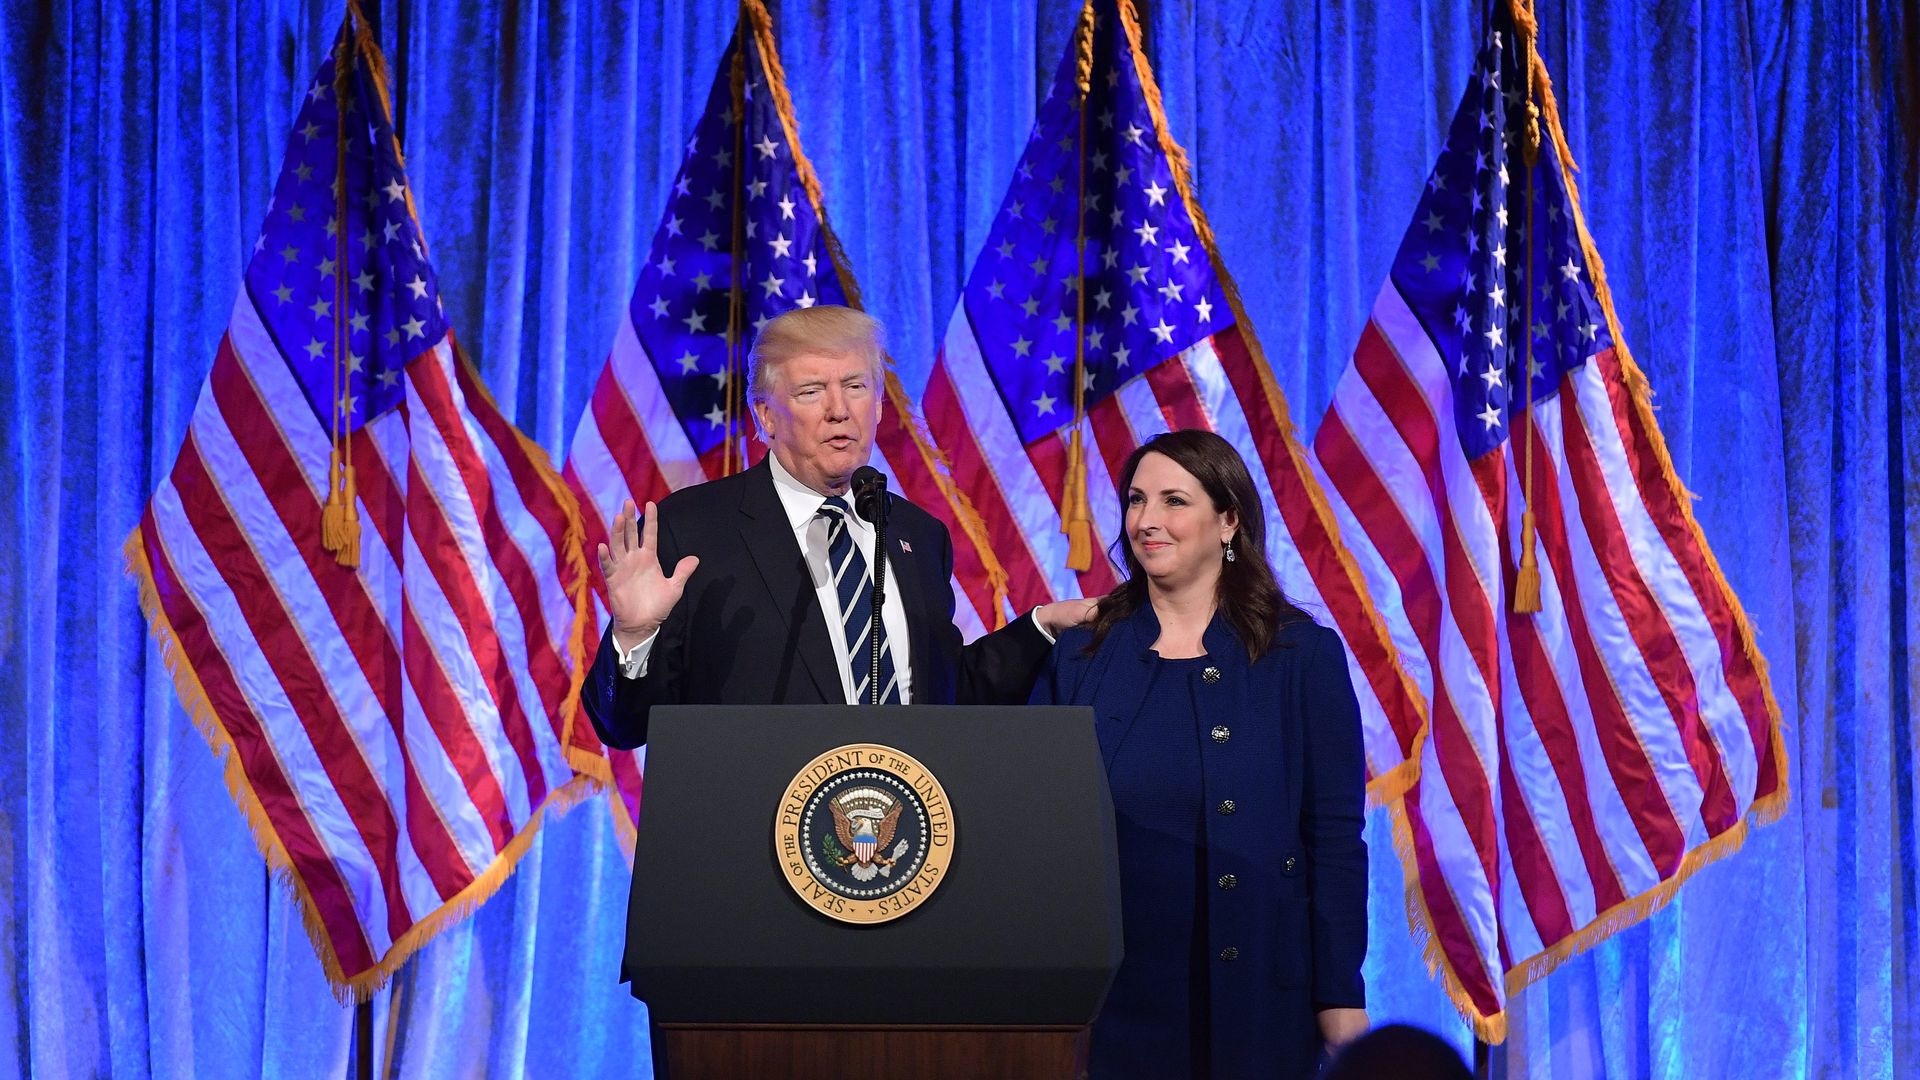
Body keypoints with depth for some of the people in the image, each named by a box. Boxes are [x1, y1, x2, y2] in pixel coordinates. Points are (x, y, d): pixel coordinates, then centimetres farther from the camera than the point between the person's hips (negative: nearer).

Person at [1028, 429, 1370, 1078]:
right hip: (1115, 997, 2)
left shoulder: (1300, 654, 1)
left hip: (1254, 993, -1)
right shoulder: (1080, 654, 6)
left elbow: (1335, 836, -1)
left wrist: (1342, 1001, -6)